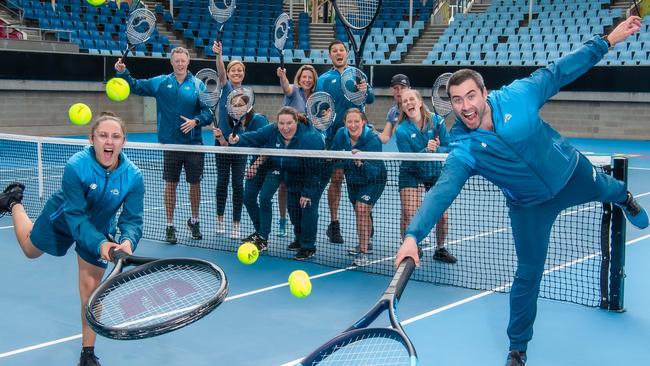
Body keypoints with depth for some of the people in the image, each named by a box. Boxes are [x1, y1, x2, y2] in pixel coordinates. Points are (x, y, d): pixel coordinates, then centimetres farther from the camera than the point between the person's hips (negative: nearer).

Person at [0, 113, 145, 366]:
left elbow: (132, 219, -28)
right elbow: (75, 215, -36)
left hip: (99, 229, 1)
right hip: (61, 219, -1)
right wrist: (99, 244, -49)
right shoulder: (76, 166, -38)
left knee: (90, 291, 2)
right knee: (30, 249, 29)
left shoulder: (133, 176, -31)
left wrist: (128, 241, -50)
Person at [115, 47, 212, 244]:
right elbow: (136, 86, 8)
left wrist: (196, 121, -20)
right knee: (170, 184, 3)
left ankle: (194, 221, 28)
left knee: (195, 183, 9)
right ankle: (170, 226, 13)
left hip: (194, 144, 0)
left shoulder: (197, 85, 0)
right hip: (171, 144, 0)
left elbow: (208, 112, -2)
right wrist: (123, 72, -9)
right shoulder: (161, 82, 5)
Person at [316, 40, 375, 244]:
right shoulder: (324, 79, 7)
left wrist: (365, 90, -22)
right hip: (335, 134, -1)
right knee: (336, 178, -2)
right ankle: (334, 224, 9)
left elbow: (371, 99, 0)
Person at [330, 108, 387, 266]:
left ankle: (363, 253, -17)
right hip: (353, 179, 6)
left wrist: (361, 164, -55)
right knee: (358, 210, 19)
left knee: (362, 208, -22)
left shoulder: (373, 140, -32)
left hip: (373, 180, -6)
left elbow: (374, 171, -38)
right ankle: (365, 244, 42)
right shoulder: (341, 135, -17)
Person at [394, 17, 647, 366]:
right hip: (530, 205, -2)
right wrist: (413, 235, -51)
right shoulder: (464, 150, -28)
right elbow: (441, 192, -37)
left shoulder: (517, 96, -27)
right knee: (528, 274, -1)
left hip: (572, 174, 2)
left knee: (606, 189, 33)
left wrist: (607, 40, -13)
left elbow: (558, 71, -15)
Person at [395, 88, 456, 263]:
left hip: (436, 173, 2)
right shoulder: (402, 131, -17)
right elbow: (408, 160, -22)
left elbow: (448, 148, -11)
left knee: (442, 215, 2)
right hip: (411, 175, -2)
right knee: (409, 214, -12)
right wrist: (426, 151, -38)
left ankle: (440, 249, 25)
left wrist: (437, 149, -32)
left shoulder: (436, 121, -11)